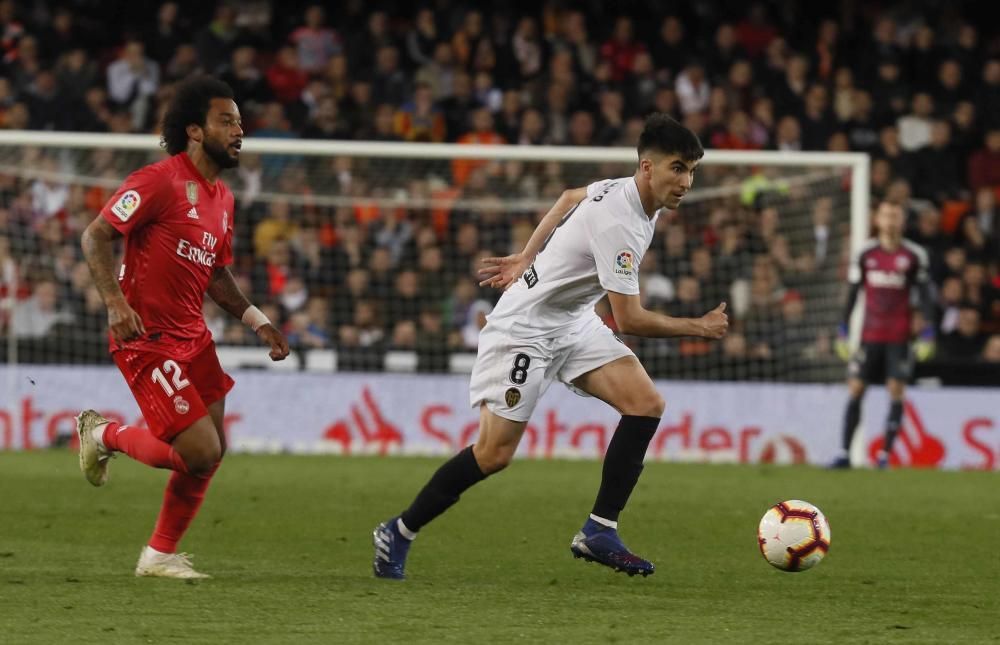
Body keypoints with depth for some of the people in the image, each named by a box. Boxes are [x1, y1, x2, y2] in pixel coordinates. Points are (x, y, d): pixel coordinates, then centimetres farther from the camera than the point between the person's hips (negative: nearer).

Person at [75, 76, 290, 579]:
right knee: (201, 453, -13)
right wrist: (115, 302, -25)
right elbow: (95, 236, -14)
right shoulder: (160, 181, -14)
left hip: (193, 338, 9)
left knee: (212, 452, 7)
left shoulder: (222, 199, 13)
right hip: (147, 340, -9)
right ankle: (104, 435, 12)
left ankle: (160, 555, 23)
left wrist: (257, 321, 10)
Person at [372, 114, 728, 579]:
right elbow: (629, 320, -27)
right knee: (495, 453, -9)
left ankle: (599, 532, -7)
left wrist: (527, 258, 25)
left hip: (573, 322, 9)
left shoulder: (624, 190, -1)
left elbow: (570, 198, 20)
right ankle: (399, 533, 10)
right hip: (525, 327, -9)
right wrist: (699, 328, -15)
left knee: (646, 403, -10)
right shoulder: (620, 224, -30)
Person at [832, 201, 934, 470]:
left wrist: (928, 334, -5)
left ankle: (885, 455, 2)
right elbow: (852, 293, 10)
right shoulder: (866, 253, 5)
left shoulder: (914, 255, 0)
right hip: (870, 334, 2)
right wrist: (842, 331, 7)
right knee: (855, 390, -3)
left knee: (896, 392, -5)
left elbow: (925, 294, 3)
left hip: (899, 336, -2)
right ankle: (844, 453, 2)